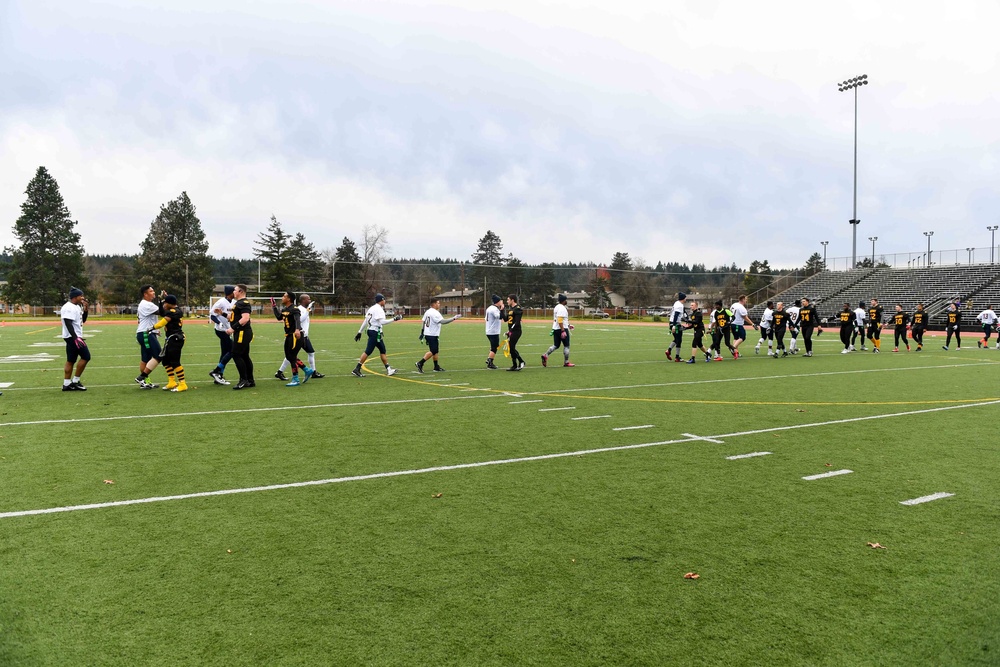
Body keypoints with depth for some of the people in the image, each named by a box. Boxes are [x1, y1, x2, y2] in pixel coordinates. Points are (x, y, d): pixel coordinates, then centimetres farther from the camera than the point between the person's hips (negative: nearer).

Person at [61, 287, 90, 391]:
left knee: (71, 360, 10)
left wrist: (85, 310, 7)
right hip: (72, 337, -10)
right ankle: (75, 381, -1)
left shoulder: (77, 307, 14)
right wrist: (76, 338, -27)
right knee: (86, 356, -8)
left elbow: (83, 320, 21)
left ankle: (67, 384, 13)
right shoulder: (69, 308, -16)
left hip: (74, 337, 10)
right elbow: (68, 324, -23)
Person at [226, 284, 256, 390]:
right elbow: (232, 317, 26)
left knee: (236, 355, -9)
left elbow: (245, 318, -25)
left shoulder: (244, 303, -15)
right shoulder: (238, 302, 19)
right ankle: (250, 381, 17)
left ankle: (243, 380, -4)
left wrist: (233, 328, -24)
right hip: (241, 332, 11)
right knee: (244, 356, 12)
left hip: (243, 332, -11)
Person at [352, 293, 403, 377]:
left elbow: (365, 321, 17)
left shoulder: (372, 308, 15)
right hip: (375, 332, -10)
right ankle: (356, 369, -8)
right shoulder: (379, 309, -13)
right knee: (368, 351, -8)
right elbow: (382, 322, -22)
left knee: (382, 350, 14)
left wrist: (360, 332, 19)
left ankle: (388, 369, 17)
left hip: (371, 331, 10)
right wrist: (394, 319, -17)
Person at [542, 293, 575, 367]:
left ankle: (545, 355, -6)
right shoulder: (562, 308, -15)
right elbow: (560, 321, -23)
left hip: (555, 329, 9)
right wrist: (563, 331, -25)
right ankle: (566, 362, 7)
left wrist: (568, 325, 26)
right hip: (562, 329, -9)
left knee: (556, 345, 11)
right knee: (566, 346, 2)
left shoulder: (556, 307, 15)